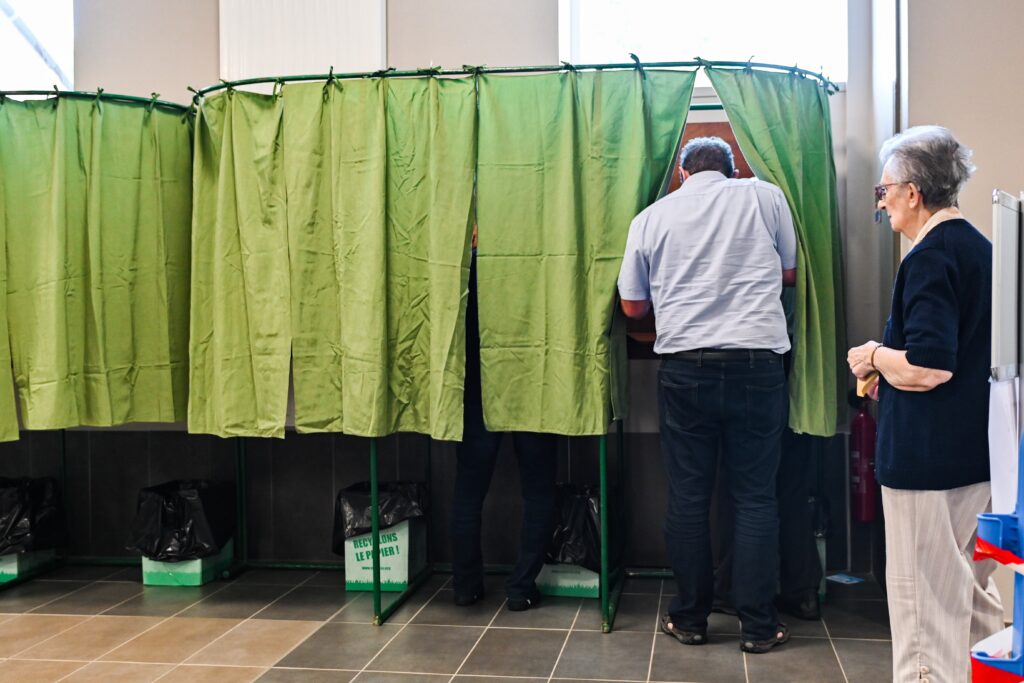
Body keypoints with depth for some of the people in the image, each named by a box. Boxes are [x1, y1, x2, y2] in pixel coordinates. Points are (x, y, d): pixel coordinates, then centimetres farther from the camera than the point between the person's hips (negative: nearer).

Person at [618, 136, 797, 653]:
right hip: (757, 363, 0)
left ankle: (690, 619, 18)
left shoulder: (652, 217, 7)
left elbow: (633, 305, 12)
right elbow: (789, 272, 17)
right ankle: (758, 625, 12)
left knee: (687, 497, 9)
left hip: (684, 366, 1)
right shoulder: (765, 195, 5)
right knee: (755, 498, 6)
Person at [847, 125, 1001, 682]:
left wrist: (875, 356, -8)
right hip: (978, 454, 10)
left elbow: (928, 366, -25)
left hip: (929, 459, -10)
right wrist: (893, 365, 16)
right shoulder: (980, 249, 12)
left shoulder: (931, 256, -16)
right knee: (974, 592, 20)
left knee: (926, 599, -1)